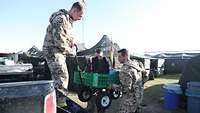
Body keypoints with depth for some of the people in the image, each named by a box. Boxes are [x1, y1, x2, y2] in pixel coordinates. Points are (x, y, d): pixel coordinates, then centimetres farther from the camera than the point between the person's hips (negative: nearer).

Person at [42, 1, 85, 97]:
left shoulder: (68, 20, 16)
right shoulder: (61, 18, -18)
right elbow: (58, 39, -24)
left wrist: (72, 44, 6)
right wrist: (69, 50, -13)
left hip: (59, 52, 10)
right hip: (53, 51, -10)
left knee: (58, 78, 16)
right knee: (62, 77, -16)